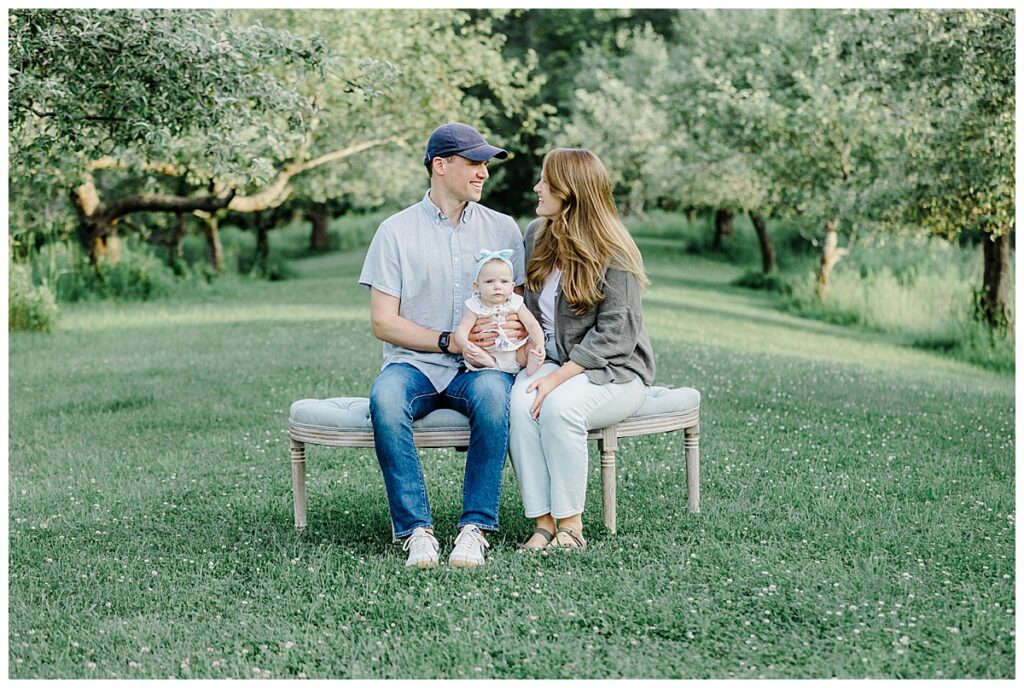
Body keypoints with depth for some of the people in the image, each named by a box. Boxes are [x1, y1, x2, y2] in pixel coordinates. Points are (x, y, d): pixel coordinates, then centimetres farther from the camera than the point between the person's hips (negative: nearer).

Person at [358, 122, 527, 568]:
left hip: (479, 366, 1)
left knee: (493, 391, -35)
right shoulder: (396, 231, 4)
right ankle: (416, 530, -28)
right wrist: (448, 341, -12)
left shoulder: (503, 229, 12)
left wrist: (519, 330, -14)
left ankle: (475, 528, -28)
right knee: (385, 396, -35)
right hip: (415, 364, -1)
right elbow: (383, 322, 0)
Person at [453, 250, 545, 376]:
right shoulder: (476, 307, -8)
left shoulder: (515, 303, -4)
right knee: (466, 353, -24)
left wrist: (540, 345, -29)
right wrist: (465, 344, -40)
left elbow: (532, 325, -9)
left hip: (516, 356, 1)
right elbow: (461, 329, -16)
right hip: (488, 355, -1)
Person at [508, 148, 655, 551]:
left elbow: (614, 335, -17)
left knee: (559, 406, -35)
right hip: (551, 362, 5)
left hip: (613, 370, -5)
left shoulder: (613, 253, -13)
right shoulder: (536, 234, 9)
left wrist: (559, 377, -25)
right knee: (519, 403, -29)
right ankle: (542, 522, -26)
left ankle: (571, 525, -22)